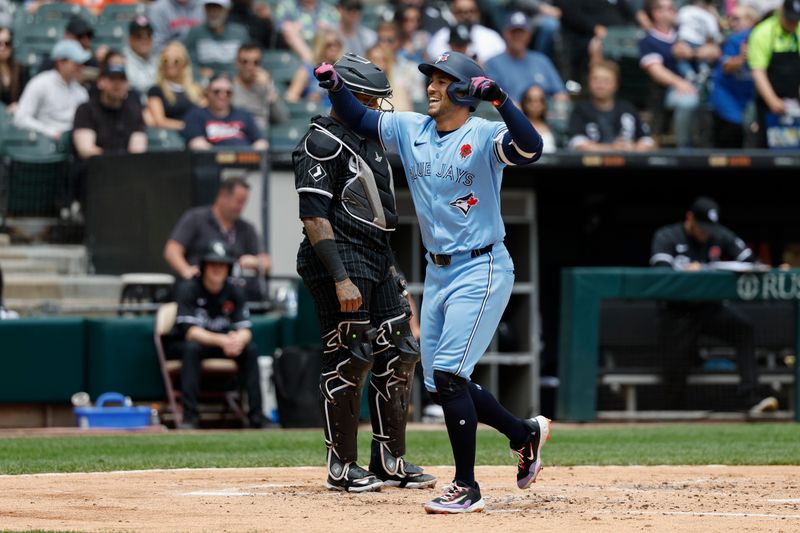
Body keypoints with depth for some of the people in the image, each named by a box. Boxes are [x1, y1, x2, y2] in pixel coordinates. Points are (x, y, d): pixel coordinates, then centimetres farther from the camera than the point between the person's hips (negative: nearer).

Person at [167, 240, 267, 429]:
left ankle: (256, 415, -21)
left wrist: (239, 340, -37)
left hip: (221, 345, 4)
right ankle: (189, 417, -40)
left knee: (250, 349, -19)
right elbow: (190, 331, -27)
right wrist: (222, 340, -41)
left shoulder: (234, 292, -3)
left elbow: (245, 330, -11)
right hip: (182, 347, -4)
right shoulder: (188, 290, -17)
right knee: (192, 347, -37)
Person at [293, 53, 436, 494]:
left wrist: (388, 271, 19)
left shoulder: (371, 139, 18)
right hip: (340, 261, -9)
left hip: (377, 261, 9)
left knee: (399, 355, 8)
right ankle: (341, 468, -1)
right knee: (349, 359, -7)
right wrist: (340, 278, -25)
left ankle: (390, 461, 16)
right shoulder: (323, 143, -11)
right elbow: (314, 216, -18)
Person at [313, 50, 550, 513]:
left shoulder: (484, 136, -14)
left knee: (448, 374, -15)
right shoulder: (411, 130, 7)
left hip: (482, 270, -8)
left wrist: (501, 100, -42)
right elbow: (359, 119, 18)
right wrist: (336, 85, 0)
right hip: (438, 272, 8)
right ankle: (526, 434, 30)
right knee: (440, 383, 10)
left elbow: (531, 149, -32)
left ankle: (467, 488, -8)